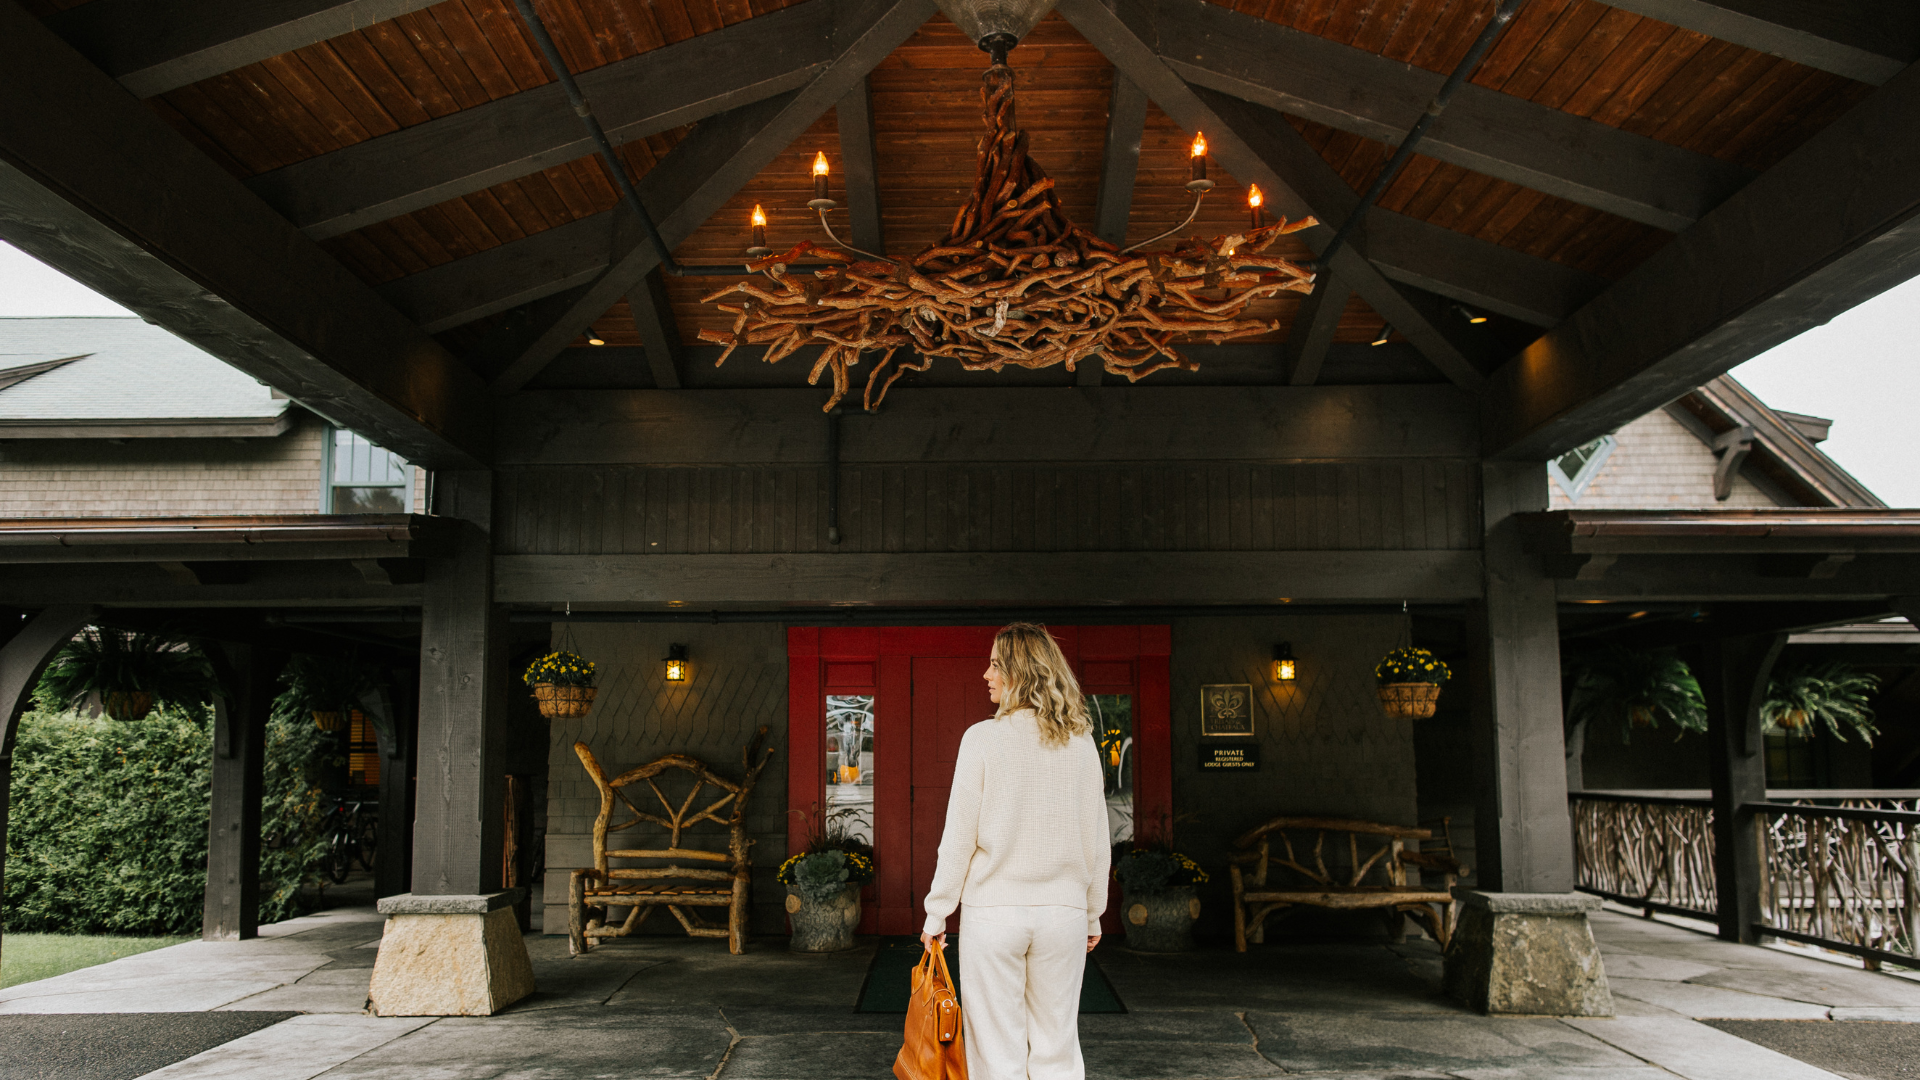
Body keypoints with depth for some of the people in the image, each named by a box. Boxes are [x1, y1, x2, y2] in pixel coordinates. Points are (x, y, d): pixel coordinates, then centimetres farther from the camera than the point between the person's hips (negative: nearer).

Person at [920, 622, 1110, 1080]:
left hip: (993, 911, -3)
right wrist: (1093, 913, 16)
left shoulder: (983, 738, -8)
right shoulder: (1081, 742, 1)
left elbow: (958, 839, -7)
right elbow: (1096, 840, 6)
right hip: (1062, 911, 3)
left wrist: (936, 915, 2)